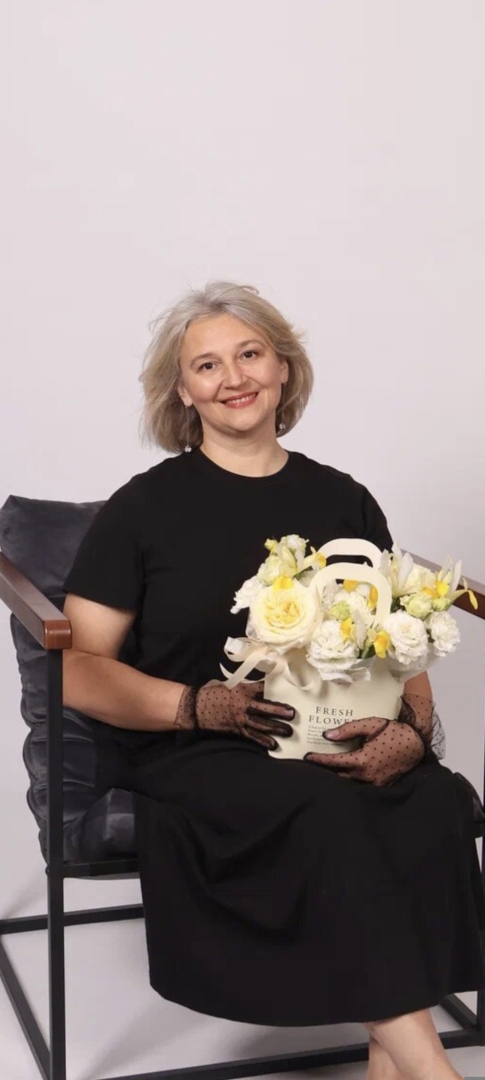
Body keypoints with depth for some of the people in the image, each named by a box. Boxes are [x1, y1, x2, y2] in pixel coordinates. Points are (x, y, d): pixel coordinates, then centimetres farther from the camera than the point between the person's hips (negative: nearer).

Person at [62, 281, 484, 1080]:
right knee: (327, 809, -34)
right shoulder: (145, 507, 5)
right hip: (193, 756, -3)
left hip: (341, 747, 3)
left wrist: (411, 730, -10)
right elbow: (78, 672, 1)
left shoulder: (343, 501, 14)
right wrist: (197, 704, -17)